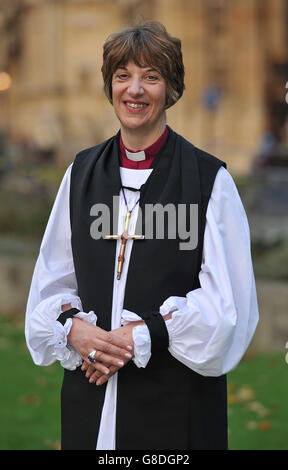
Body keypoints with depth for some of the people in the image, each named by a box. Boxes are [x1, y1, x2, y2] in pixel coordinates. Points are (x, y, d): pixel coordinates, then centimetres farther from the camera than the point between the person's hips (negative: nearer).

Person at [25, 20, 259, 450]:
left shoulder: (209, 179, -5)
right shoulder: (83, 172, 8)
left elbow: (228, 300, -8)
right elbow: (52, 280, 11)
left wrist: (144, 334, -16)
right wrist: (73, 327, -9)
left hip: (176, 396, -3)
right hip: (91, 393, 3)